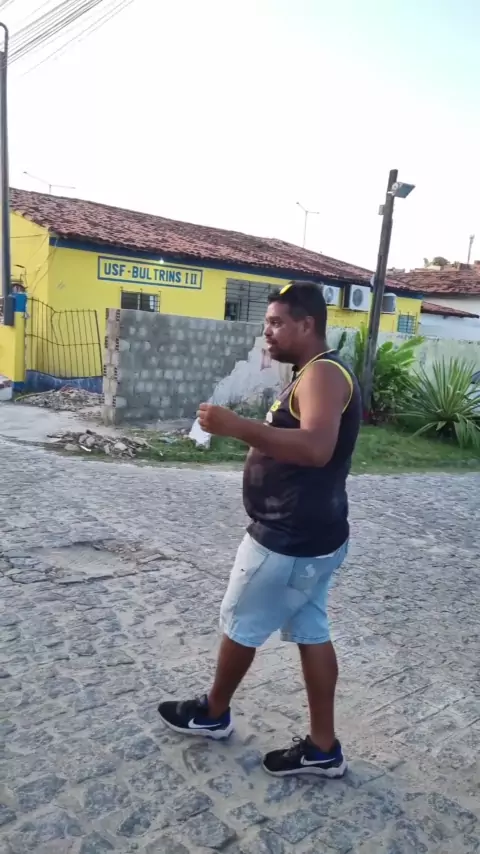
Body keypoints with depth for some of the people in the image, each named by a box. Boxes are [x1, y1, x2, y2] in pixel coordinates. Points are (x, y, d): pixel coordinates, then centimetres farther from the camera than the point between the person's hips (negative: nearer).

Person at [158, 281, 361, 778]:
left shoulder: (321, 373, -19)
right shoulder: (315, 374, 14)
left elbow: (316, 448, -36)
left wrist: (236, 426, -37)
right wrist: (250, 435, 10)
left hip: (290, 540, -10)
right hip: (312, 536, 10)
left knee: (239, 626, 11)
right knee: (311, 634, 15)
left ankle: (212, 713, 35)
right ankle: (323, 748, 28)